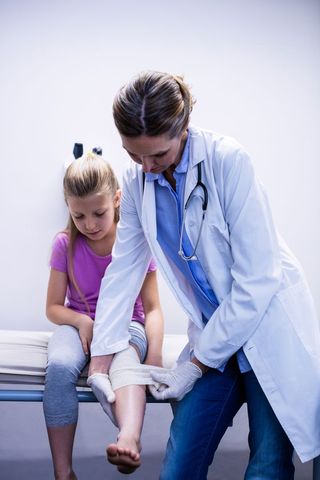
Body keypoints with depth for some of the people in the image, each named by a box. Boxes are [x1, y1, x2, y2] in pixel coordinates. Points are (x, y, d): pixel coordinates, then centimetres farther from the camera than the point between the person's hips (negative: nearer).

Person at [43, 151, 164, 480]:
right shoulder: (65, 244, -1)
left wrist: (154, 353, -22)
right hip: (79, 324, 1)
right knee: (59, 366, -34)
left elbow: (152, 309, -3)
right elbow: (53, 307, 3)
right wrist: (82, 321, -19)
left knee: (123, 360, -39)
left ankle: (129, 439, -65)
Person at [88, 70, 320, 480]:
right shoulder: (137, 180, 0)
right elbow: (123, 271, 5)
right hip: (214, 335, 5)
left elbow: (256, 280, -18)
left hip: (269, 331, -4)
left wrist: (195, 365, -12)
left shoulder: (228, 160, -18)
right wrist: (100, 359, 0)